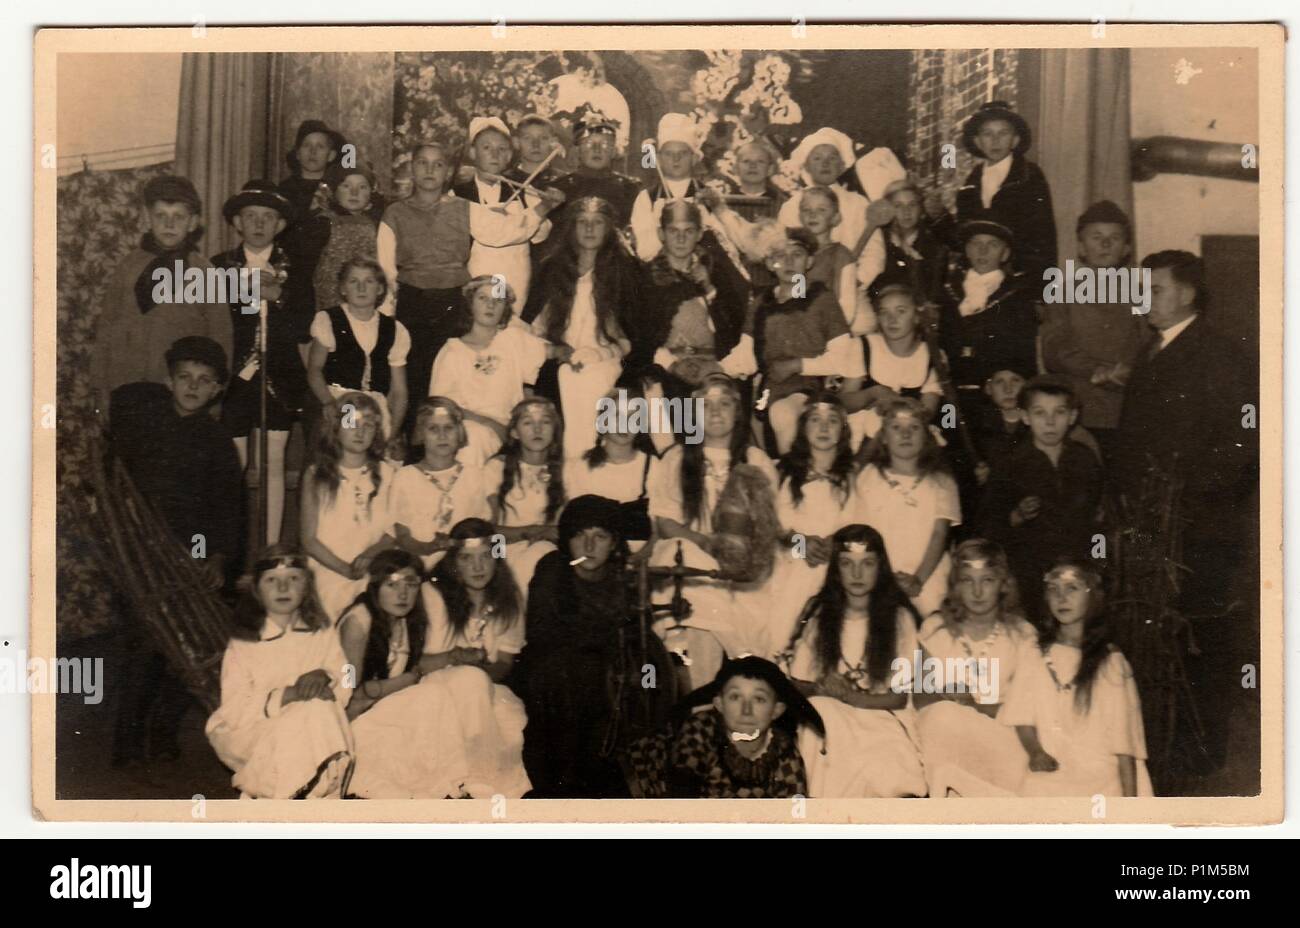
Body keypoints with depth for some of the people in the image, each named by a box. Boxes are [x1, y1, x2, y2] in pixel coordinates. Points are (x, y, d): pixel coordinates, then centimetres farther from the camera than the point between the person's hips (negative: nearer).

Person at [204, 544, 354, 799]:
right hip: (252, 734, -4)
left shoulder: (323, 635, 12)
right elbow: (235, 711, -8)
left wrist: (325, 678, -19)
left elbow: (344, 690, 5)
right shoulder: (242, 644, 2)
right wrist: (287, 695, -21)